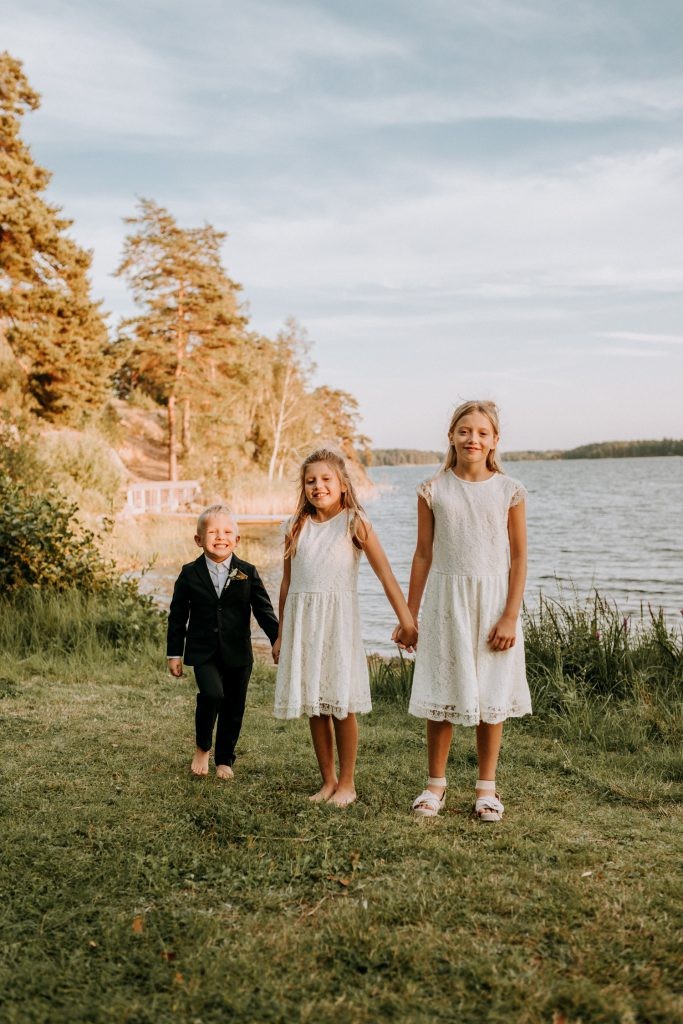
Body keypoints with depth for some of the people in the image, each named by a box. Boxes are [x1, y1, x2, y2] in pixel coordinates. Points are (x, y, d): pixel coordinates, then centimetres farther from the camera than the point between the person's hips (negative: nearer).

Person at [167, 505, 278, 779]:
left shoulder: (247, 573, 1)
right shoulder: (190, 574, 0)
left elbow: (264, 610, 5)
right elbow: (177, 616, 5)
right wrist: (174, 653, 4)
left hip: (238, 653, 2)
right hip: (203, 653, -2)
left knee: (234, 708, 8)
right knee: (212, 694, -22)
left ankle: (224, 759, 28)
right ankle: (202, 749, 4)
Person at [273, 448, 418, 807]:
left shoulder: (354, 523, -3)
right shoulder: (297, 527, 8)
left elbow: (385, 573, -7)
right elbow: (287, 582, 14)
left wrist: (406, 620, -14)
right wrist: (280, 635, 16)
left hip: (338, 620, -3)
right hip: (302, 622, 3)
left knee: (342, 705, 1)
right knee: (314, 705, 8)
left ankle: (347, 783, 15)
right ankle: (327, 780, 21)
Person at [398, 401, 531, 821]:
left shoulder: (509, 491, -2)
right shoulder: (433, 490, 1)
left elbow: (519, 557, -1)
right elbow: (424, 555, 6)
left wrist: (510, 616, -7)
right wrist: (409, 615, 7)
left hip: (492, 600, 0)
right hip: (446, 600, 1)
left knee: (491, 697, 6)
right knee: (443, 694, 5)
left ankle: (487, 787, 20)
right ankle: (436, 784, 20)